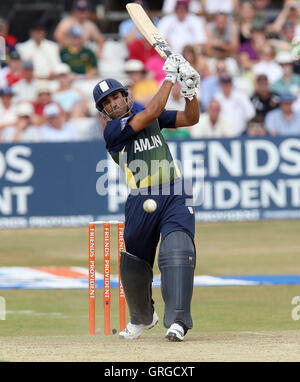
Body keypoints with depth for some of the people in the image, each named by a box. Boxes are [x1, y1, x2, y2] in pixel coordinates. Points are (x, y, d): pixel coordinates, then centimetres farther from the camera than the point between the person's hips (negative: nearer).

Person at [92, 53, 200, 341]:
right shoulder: (112, 130, -5)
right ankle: (143, 317, 36)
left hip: (174, 196, 2)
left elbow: (190, 118, 13)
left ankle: (177, 320, -28)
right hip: (141, 202, -1)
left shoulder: (144, 113, 12)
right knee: (134, 264, 8)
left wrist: (190, 91, -5)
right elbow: (151, 113, -17)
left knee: (177, 252, -20)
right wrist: (170, 77, -12)